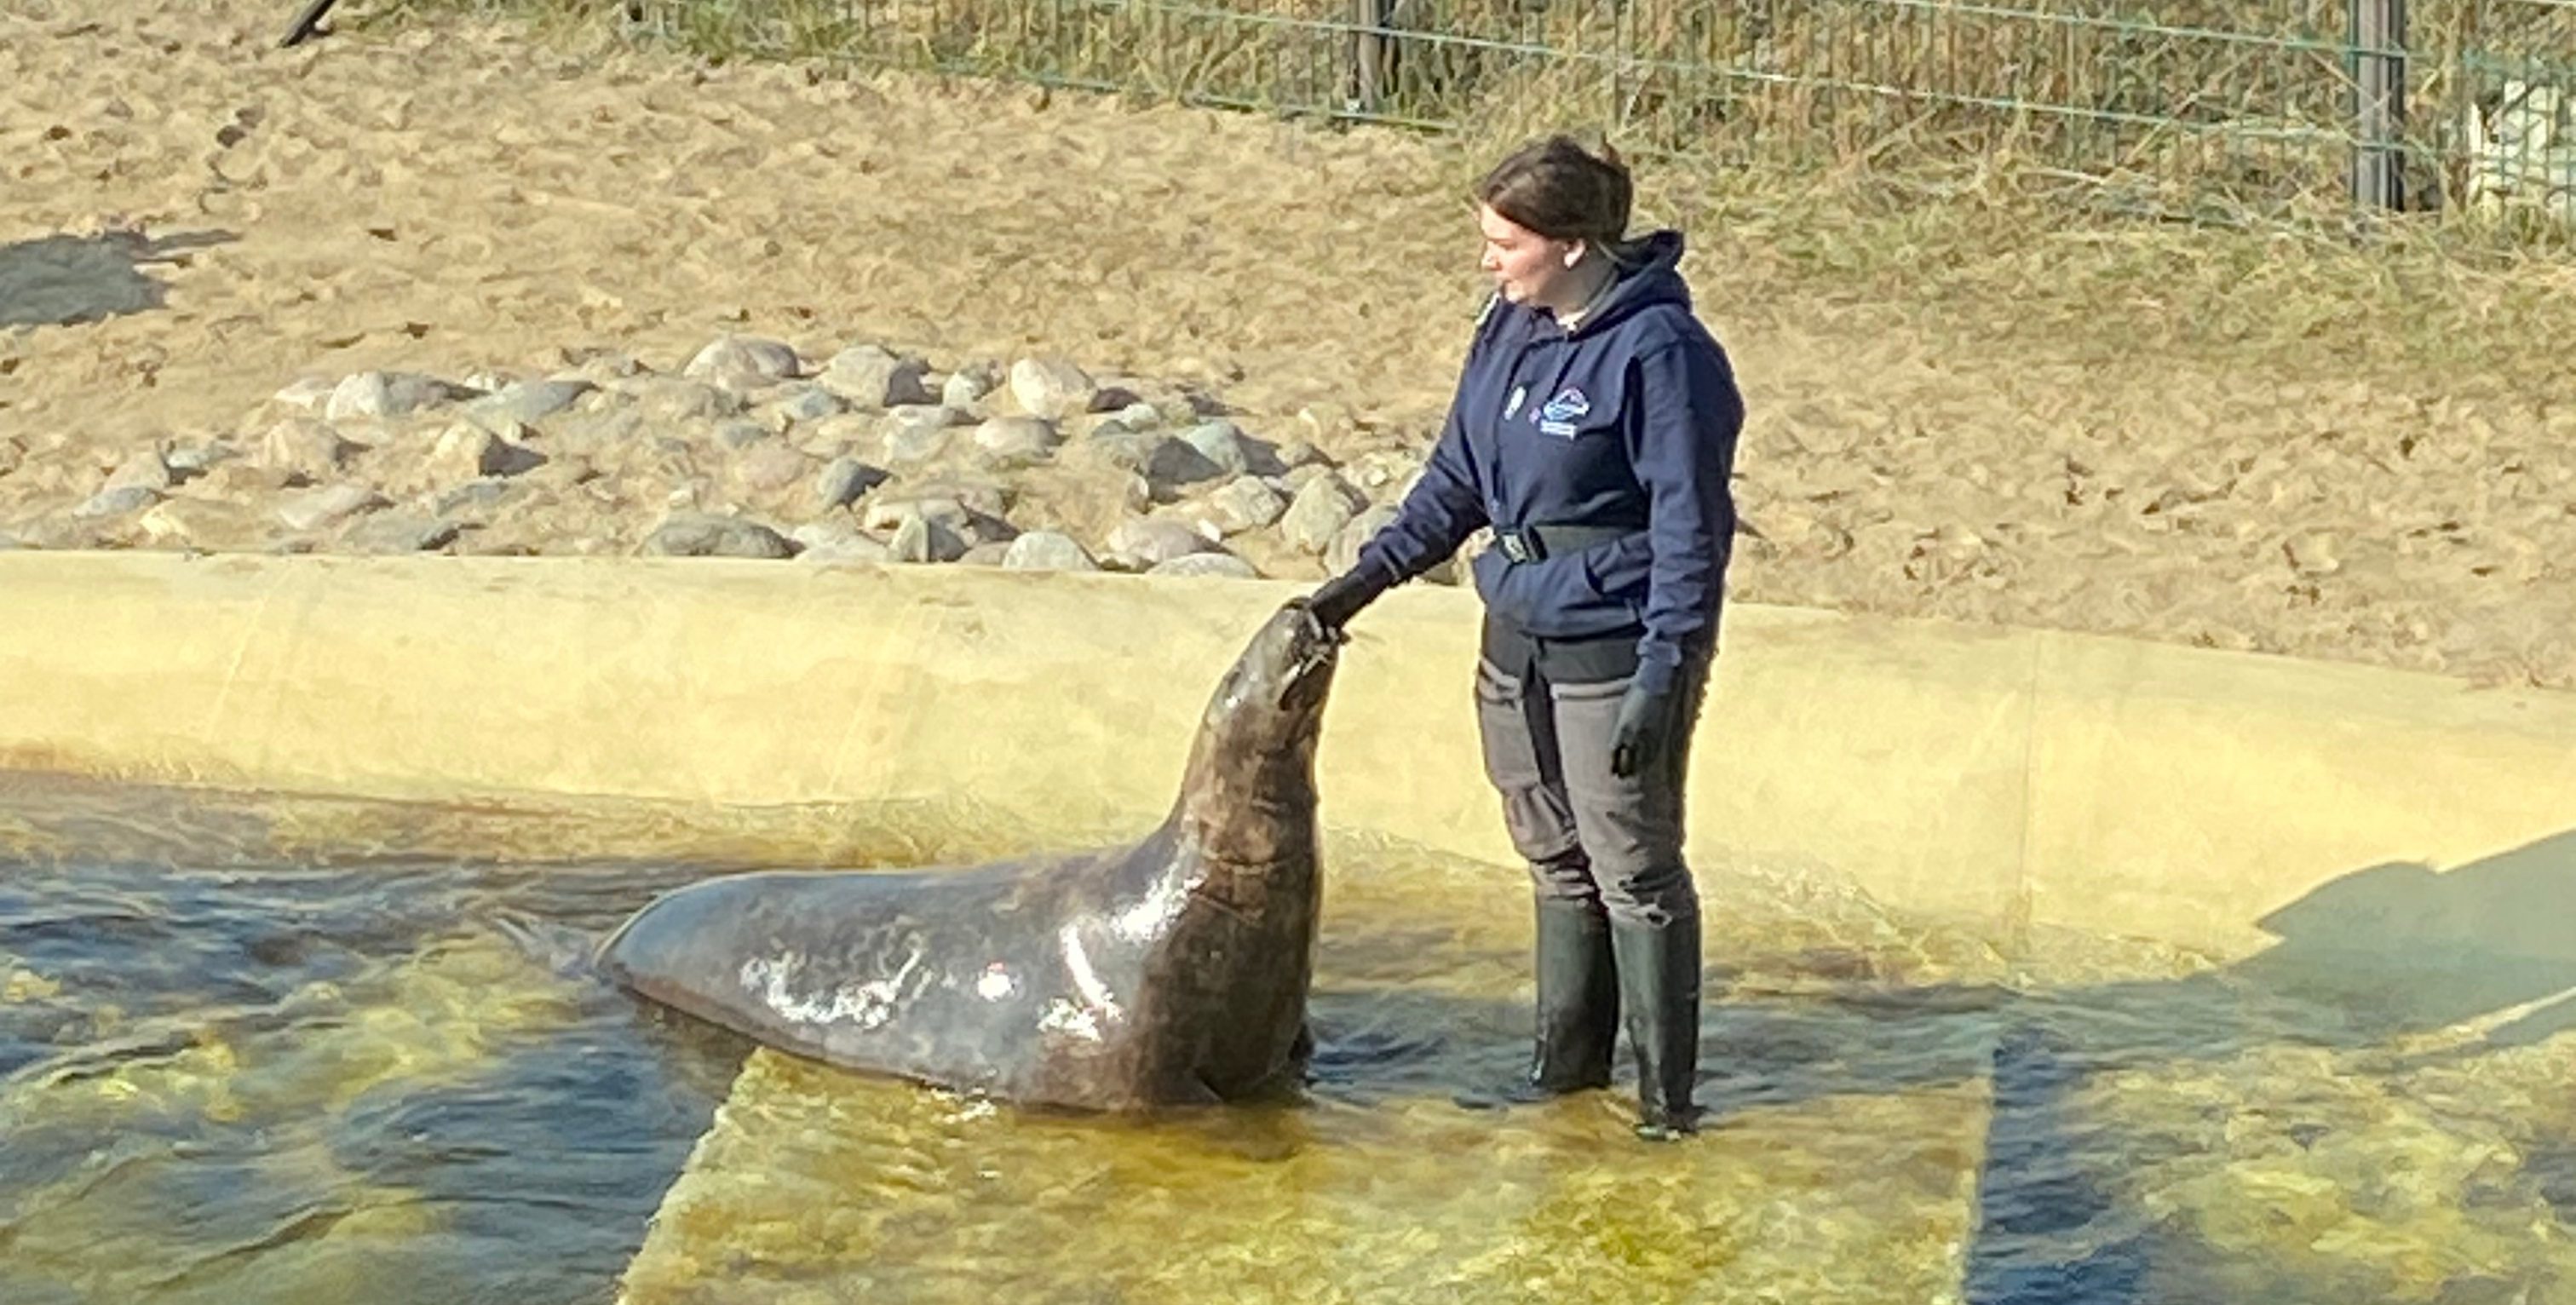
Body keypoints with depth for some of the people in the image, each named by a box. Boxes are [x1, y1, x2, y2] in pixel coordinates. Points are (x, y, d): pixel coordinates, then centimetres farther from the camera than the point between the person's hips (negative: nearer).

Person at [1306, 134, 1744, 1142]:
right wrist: (1371, 574, 8)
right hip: (1517, 643, 8)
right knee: (1555, 863, 17)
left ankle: (1666, 1087, 12)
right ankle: (1568, 1056, 30)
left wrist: (1663, 675, -20)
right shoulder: (1509, 330, 5)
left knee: (1634, 870, 1)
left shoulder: (1658, 351, -17)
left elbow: (1690, 527, -17)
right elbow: (1458, 479, 16)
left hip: (1614, 651, -7)